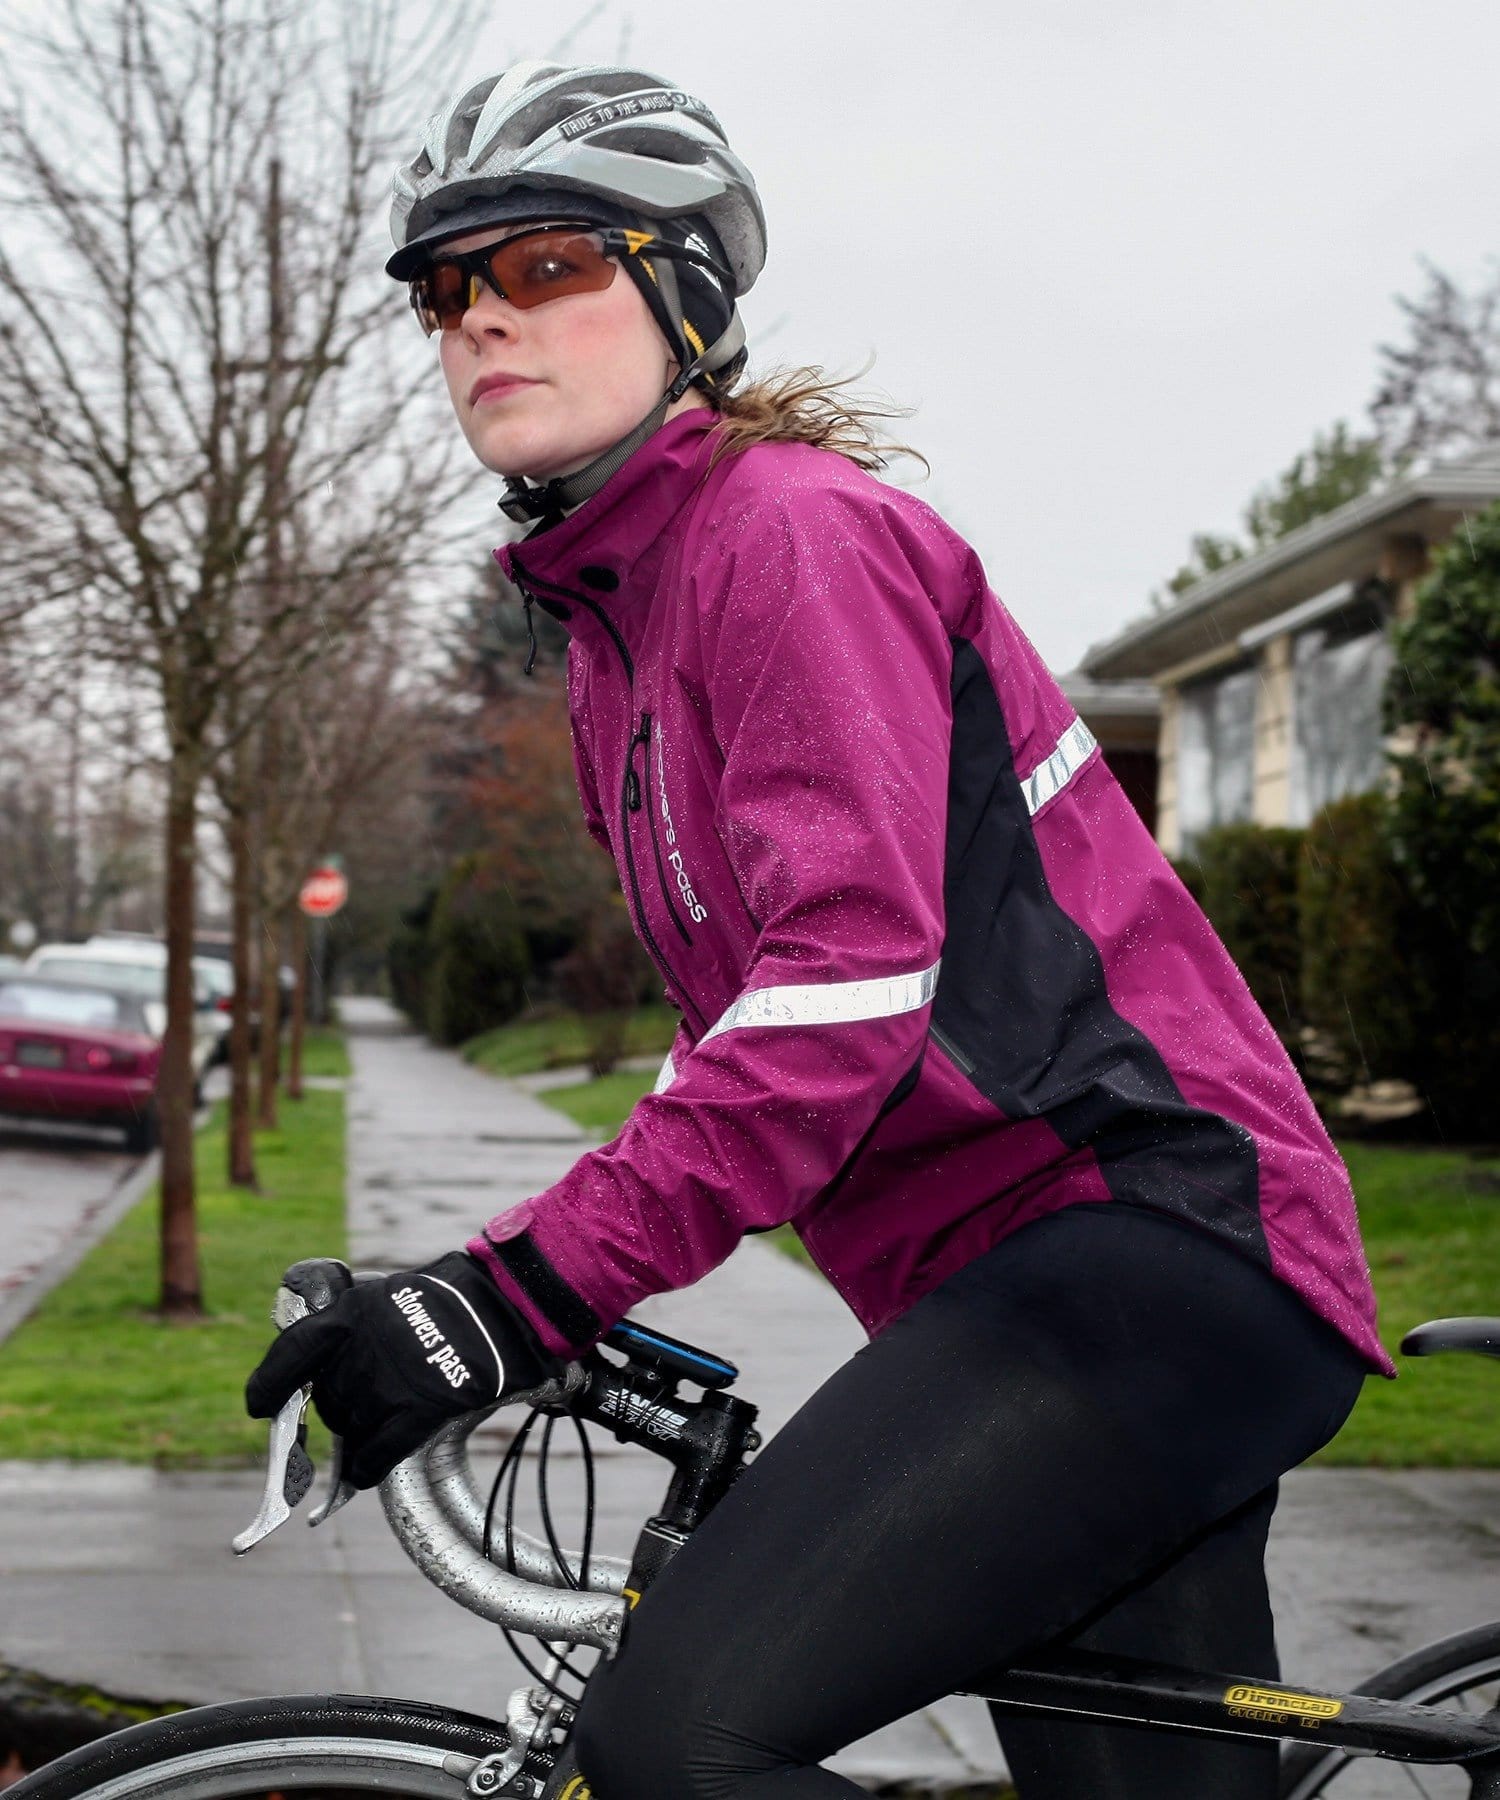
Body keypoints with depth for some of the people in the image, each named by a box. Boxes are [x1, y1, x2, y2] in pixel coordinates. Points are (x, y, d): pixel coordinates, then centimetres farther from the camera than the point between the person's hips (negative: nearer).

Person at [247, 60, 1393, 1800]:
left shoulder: (795, 529, -10)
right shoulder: (611, 626, 21)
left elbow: (855, 978, -22)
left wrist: (527, 1284, -25)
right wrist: (546, 1284, 19)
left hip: (1153, 1232, -10)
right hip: (1025, 1273, 10)